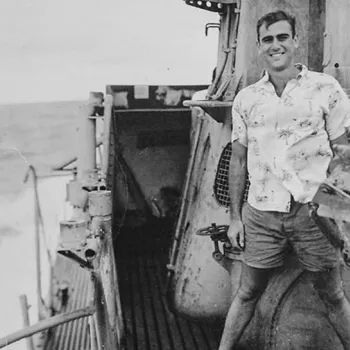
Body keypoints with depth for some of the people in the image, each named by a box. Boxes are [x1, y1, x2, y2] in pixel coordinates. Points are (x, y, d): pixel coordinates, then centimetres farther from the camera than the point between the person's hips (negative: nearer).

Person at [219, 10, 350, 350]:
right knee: (248, 292, 13)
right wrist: (235, 217, 7)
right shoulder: (245, 99, 4)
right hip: (261, 214, 2)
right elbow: (238, 160, 9)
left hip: (312, 211, -1)